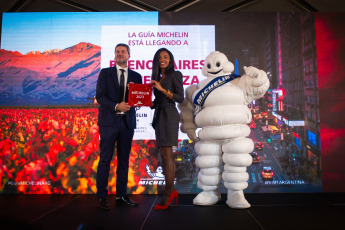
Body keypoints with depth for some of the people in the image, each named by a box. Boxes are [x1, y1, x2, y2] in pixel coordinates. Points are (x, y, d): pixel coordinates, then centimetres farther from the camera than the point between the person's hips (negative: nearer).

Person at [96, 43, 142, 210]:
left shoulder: (135, 76, 12)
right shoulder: (105, 73, 7)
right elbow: (100, 96, -3)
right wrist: (116, 106, -18)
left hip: (127, 121, 3)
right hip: (109, 121, -2)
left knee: (124, 160, 7)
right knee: (105, 159, -1)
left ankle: (121, 196, 17)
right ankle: (101, 196, 9)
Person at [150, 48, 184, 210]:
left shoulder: (175, 75, 0)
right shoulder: (157, 78, 21)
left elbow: (180, 98, -9)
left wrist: (163, 89, -17)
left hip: (169, 116, -7)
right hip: (159, 116, 8)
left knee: (166, 154, -11)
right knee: (165, 156, 6)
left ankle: (167, 194, -6)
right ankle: (171, 191, 12)